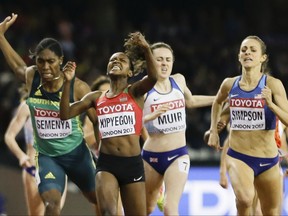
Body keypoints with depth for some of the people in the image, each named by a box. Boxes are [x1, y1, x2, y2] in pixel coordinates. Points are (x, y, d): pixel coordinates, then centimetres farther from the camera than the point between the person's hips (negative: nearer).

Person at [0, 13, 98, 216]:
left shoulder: (78, 87, -18)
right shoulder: (31, 78, -9)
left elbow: (98, 121, -9)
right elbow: (18, 65, 16)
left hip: (76, 153, -1)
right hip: (46, 156, 1)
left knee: (100, 199, 19)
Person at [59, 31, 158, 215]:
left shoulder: (135, 92, 5)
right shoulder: (96, 98, 12)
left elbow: (153, 77, -16)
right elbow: (65, 114, 6)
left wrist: (146, 49, -29)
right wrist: (68, 83, -5)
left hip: (133, 164, 0)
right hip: (106, 163, 1)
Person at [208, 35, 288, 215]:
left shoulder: (272, 84, -9)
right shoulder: (230, 84, 2)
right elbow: (217, 103, 26)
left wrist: (271, 104, -29)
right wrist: (213, 131, 20)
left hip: (268, 160, 0)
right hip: (238, 156, 0)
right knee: (245, 198, -31)